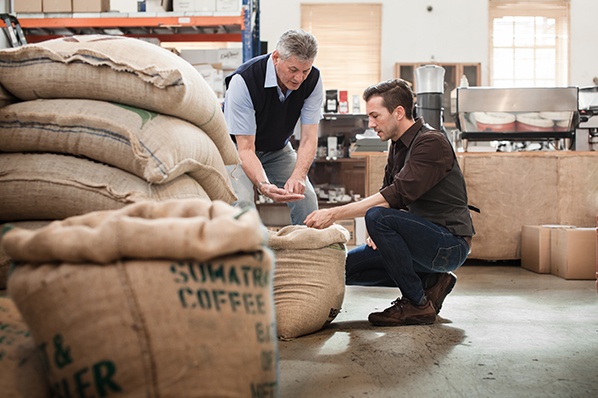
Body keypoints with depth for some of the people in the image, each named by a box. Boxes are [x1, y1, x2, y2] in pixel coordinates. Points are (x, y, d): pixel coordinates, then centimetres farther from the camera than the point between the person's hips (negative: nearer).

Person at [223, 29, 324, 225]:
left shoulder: (313, 79, -20)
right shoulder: (243, 80, -33)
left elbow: (309, 137, -19)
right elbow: (246, 149, -33)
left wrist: (298, 176, -38)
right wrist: (264, 185, -50)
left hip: (278, 149, 4)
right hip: (238, 147, -4)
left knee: (306, 197, -11)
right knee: (242, 204, -26)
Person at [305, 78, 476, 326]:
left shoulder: (431, 143, -18)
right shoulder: (398, 145, 11)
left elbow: (396, 196, -28)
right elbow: (389, 193, 16)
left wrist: (334, 214, -29)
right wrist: (378, 232, -6)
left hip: (450, 244, -9)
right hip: (424, 237, 9)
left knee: (378, 216, -31)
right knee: (350, 265, 1)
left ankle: (417, 304, -16)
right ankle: (431, 281, 8)